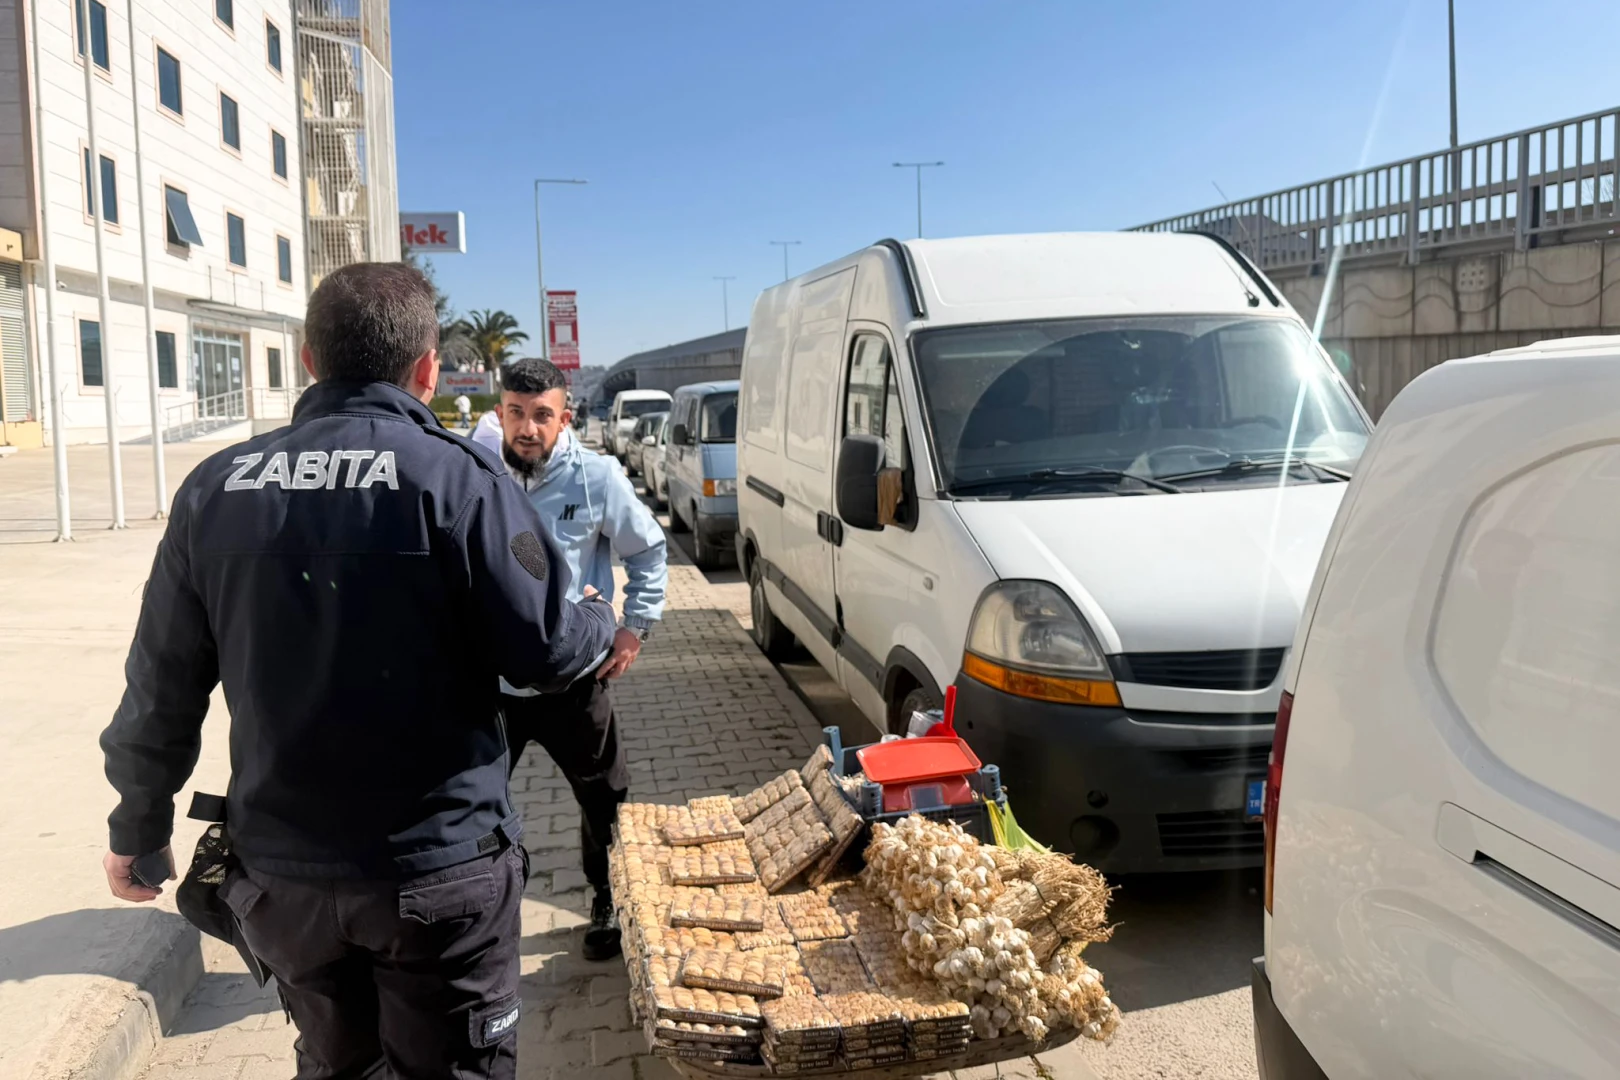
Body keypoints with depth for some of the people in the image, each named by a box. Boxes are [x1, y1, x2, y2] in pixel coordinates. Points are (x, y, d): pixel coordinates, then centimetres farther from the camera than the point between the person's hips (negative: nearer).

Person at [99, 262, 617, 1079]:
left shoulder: (215, 489, -2)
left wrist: (138, 829, 19)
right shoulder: (454, 477, -15)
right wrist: (601, 623, 11)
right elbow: (543, 649, -12)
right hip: (439, 867, -4)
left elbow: (163, 688, 4)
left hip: (280, 871, 4)